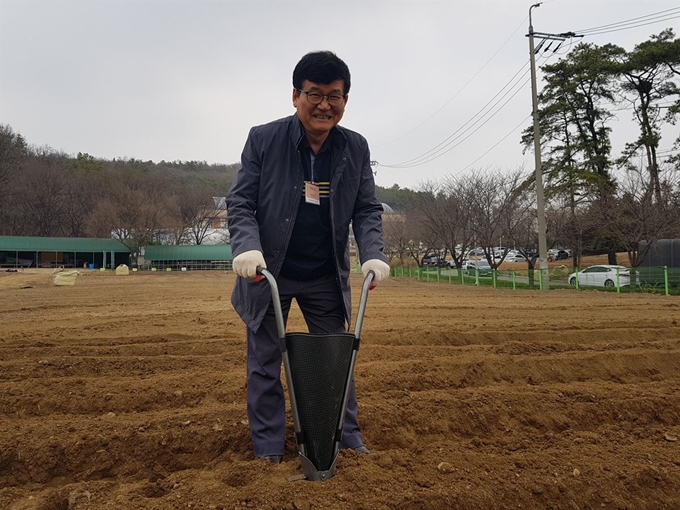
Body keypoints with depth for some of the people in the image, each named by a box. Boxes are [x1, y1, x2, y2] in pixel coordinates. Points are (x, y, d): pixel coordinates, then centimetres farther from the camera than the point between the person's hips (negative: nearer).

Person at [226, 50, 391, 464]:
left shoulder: (356, 148, -2)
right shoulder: (263, 139, -9)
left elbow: (367, 209, 1)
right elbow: (240, 202, -8)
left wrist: (373, 254, -15)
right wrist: (247, 247, -26)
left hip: (327, 277, 2)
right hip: (268, 274, -1)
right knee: (265, 364, 8)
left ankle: (349, 439, 28)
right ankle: (269, 451, 24)